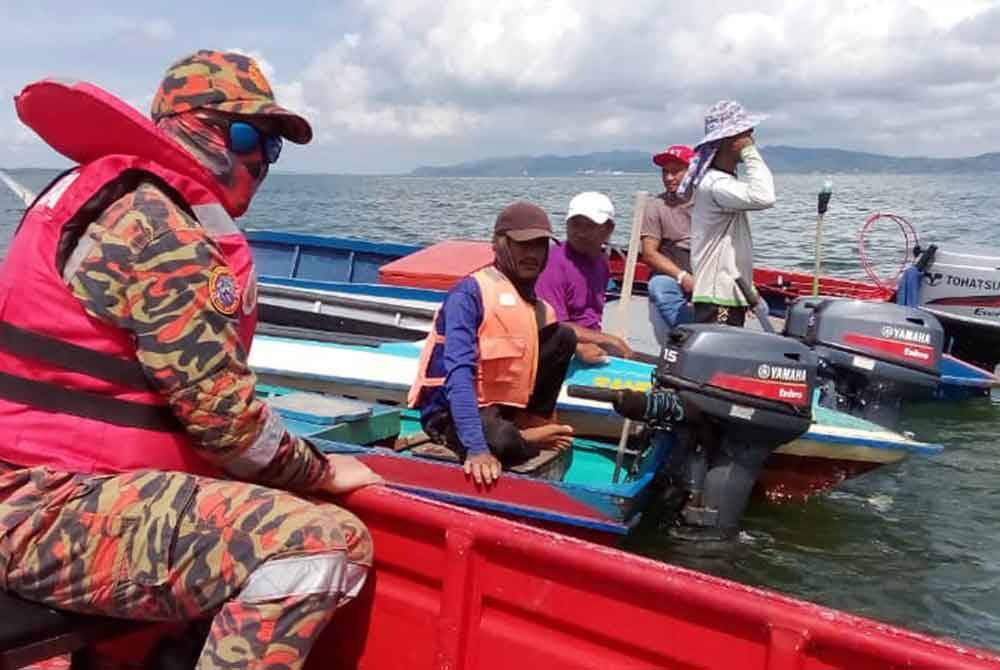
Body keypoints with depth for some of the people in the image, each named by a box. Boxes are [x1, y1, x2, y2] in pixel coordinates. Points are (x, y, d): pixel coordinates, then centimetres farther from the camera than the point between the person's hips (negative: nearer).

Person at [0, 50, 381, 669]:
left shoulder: (114, 195, 18)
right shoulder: (158, 229, -15)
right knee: (323, 543, -26)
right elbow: (220, 409, -18)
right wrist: (321, 471, -3)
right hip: (56, 510, -11)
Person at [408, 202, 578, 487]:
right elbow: (459, 373, -29)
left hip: (503, 405, 7)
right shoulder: (470, 292, -18)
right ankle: (529, 438, -4)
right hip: (452, 411, -7)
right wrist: (476, 448, -38)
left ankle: (532, 423, -4)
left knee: (564, 335, -1)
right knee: (503, 442, -40)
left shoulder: (536, 303, 7)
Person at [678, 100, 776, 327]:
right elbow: (763, 198, -35)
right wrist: (751, 154, -21)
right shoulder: (713, 184, -17)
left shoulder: (725, 181, 17)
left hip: (730, 296, 10)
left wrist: (749, 290, 23)